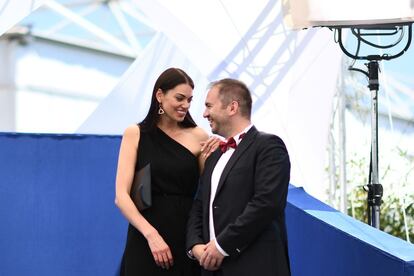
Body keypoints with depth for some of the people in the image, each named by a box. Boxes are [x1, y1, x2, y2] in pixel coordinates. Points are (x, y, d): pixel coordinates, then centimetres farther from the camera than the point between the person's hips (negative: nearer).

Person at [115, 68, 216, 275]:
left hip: (187, 238, 1)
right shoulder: (135, 134, 1)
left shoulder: (198, 137, 4)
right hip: (145, 240, -1)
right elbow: (121, 196, -7)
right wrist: (151, 235, -18)